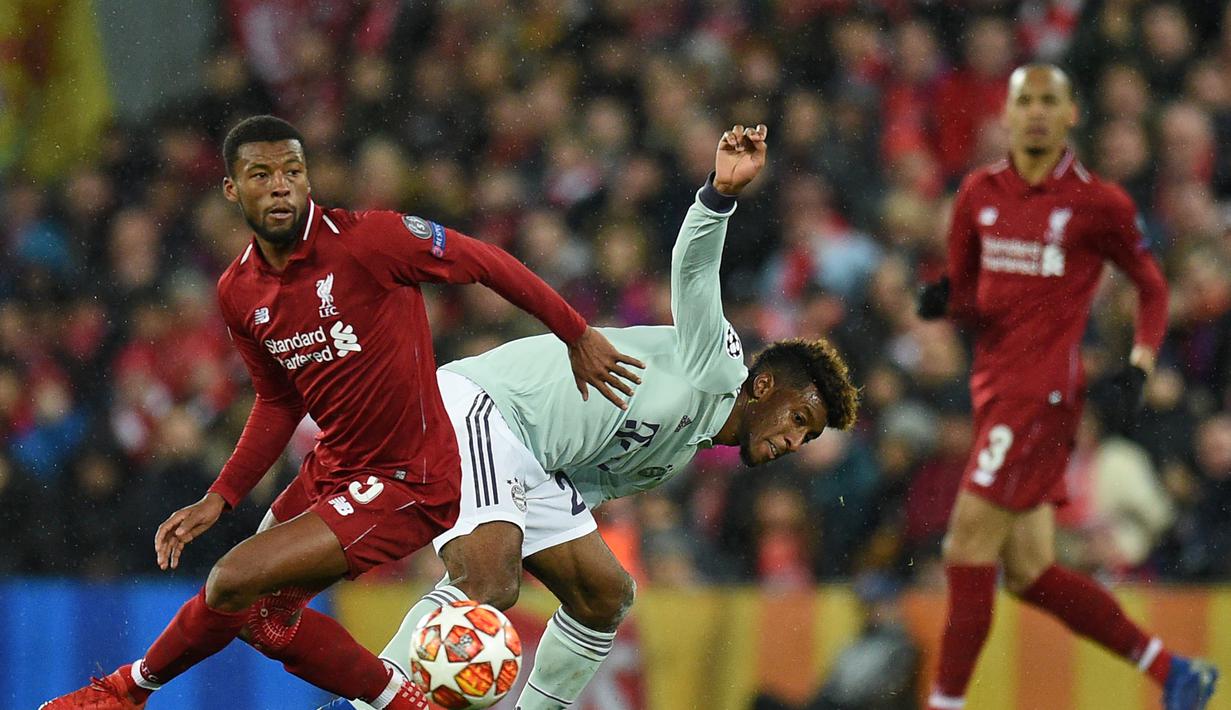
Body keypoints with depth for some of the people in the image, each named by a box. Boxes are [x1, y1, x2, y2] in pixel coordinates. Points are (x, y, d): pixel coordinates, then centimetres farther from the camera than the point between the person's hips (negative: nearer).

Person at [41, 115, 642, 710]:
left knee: (233, 584, -15)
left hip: (406, 484, -8)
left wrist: (578, 336, -1)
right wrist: (219, 499, 4)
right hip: (330, 472, 8)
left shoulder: (369, 239, -20)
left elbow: (487, 263, -9)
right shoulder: (238, 292, 0)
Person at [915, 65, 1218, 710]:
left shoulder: (1098, 203, -4)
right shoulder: (980, 193, 11)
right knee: (1028, 572, 7)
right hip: (996, 390, 7)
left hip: (1043, 394, -7)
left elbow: (1152, 287, 8)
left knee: (968, 547, -14)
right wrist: (943, 302, -4)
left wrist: (1139, 366, -5)